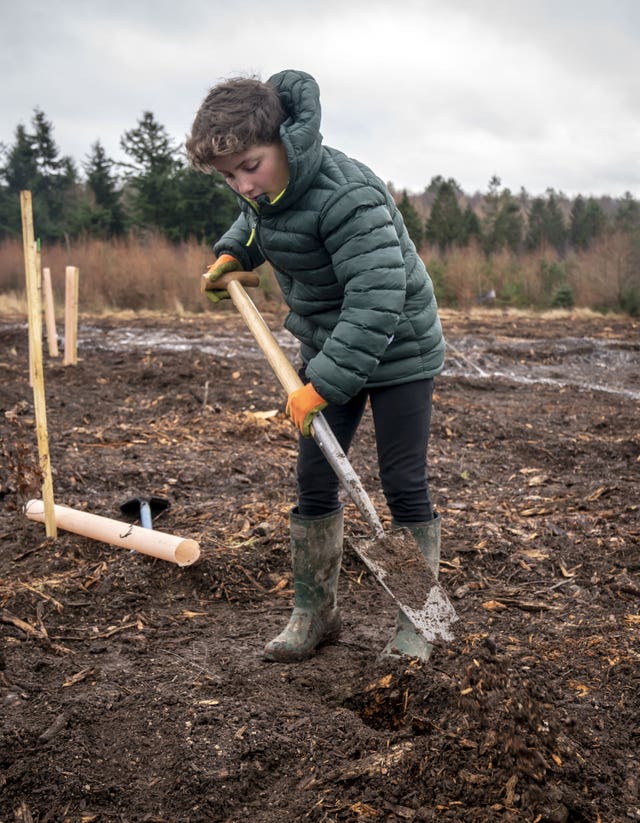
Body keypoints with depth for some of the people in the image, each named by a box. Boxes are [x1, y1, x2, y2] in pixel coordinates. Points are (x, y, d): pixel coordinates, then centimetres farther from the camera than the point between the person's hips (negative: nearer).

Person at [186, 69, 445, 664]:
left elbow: (377, 300, -35)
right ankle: (314, 613, 21)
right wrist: (231, 253, 5)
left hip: (398, 351, -7)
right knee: (313, 481, 7)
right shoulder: (266, 189, -4)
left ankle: (414, 622, 15)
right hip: (327, 351, 7)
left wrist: (323, 385, -35)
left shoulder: (346, 195, -30)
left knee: (404, 486, -2)